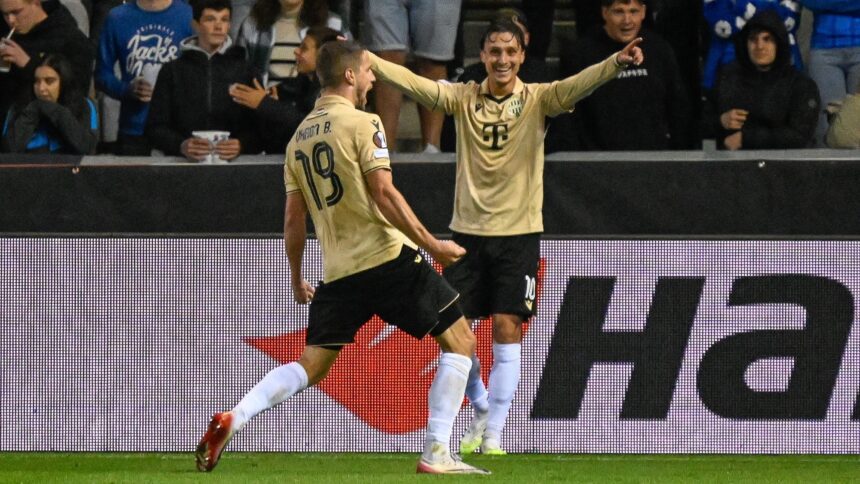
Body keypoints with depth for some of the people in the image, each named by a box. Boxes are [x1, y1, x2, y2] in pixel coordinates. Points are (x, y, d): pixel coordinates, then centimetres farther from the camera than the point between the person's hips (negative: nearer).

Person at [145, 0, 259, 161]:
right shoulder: (172, 71, 14)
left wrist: (241, 145, -15)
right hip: (182, 163, 1)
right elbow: (155, 127, 8)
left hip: (233, 163, 0)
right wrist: (181, 146, -12)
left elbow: (259, 128, 6)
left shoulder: (244, 71, 14)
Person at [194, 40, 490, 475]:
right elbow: (384, 194, -14)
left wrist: (296, 280, 25)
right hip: (389, 258, -6)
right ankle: (436, 453, -2)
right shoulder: (362, 124, -7)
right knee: (458, 340, 6)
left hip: (337, 272, 6)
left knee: (312, 365, 12)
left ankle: (232, 419, -9)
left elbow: (293, 219, 15)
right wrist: (431, 244, -11)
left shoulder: (299, 139, 13)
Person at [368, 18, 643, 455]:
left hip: (518, 233, -2)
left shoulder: (537, 100, -2)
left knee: (508, 331, -7)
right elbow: (411, 82, -8)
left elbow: (578, 85, -19)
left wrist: (618, 62, -38)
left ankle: (492, 434, -1)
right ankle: (482, 412, 24)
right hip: (467, 231, 2)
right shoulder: (462, 98, 2)